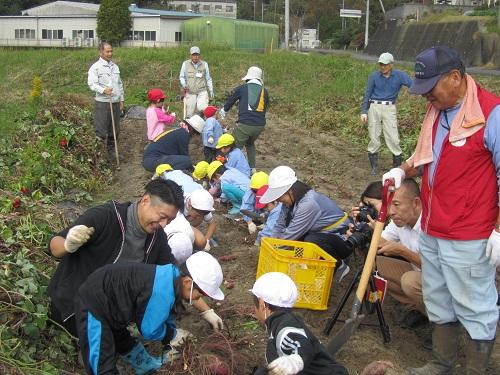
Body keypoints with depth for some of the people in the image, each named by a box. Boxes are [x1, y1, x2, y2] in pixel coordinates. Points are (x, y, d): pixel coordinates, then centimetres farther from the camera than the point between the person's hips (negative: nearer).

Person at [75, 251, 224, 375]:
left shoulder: (173, 277, -4)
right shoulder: (161, 292, -33)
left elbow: (166, 316, 12)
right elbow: (149, 330, -18)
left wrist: (169, 344, 13)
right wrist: (173, 333, -2)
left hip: (110, 301, 10)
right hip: (94, 305, -10)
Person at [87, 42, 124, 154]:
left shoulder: (115, 67, 16)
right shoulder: (95, 67, -5)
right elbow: (91, 83, -16)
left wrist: (121, 99, 18)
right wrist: (103, 90, -31)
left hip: (115, 103, 6)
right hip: (102, 103, -6)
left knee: (114, 130, 12)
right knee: (101, 130, -5)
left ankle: (111, 152, 25)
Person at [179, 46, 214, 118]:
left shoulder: (204, 64, 6)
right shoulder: (185, 64, 3)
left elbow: (208, 79, 14)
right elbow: (181, 76, 11)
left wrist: (211, 90, 10)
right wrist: (184, 85, -8)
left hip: (202, 91, 0)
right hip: (190, 92, 0)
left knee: (202, 108, -23)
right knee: (190, 114, -1)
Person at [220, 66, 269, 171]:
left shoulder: (241, 89, 2)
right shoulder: (264, 91, 10)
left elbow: (230, 101, 16)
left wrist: (224, 111, 36)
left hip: (245, 124, -5)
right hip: (260, 125, 5)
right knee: (250, 144, 29)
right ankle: (252, 168, 28)